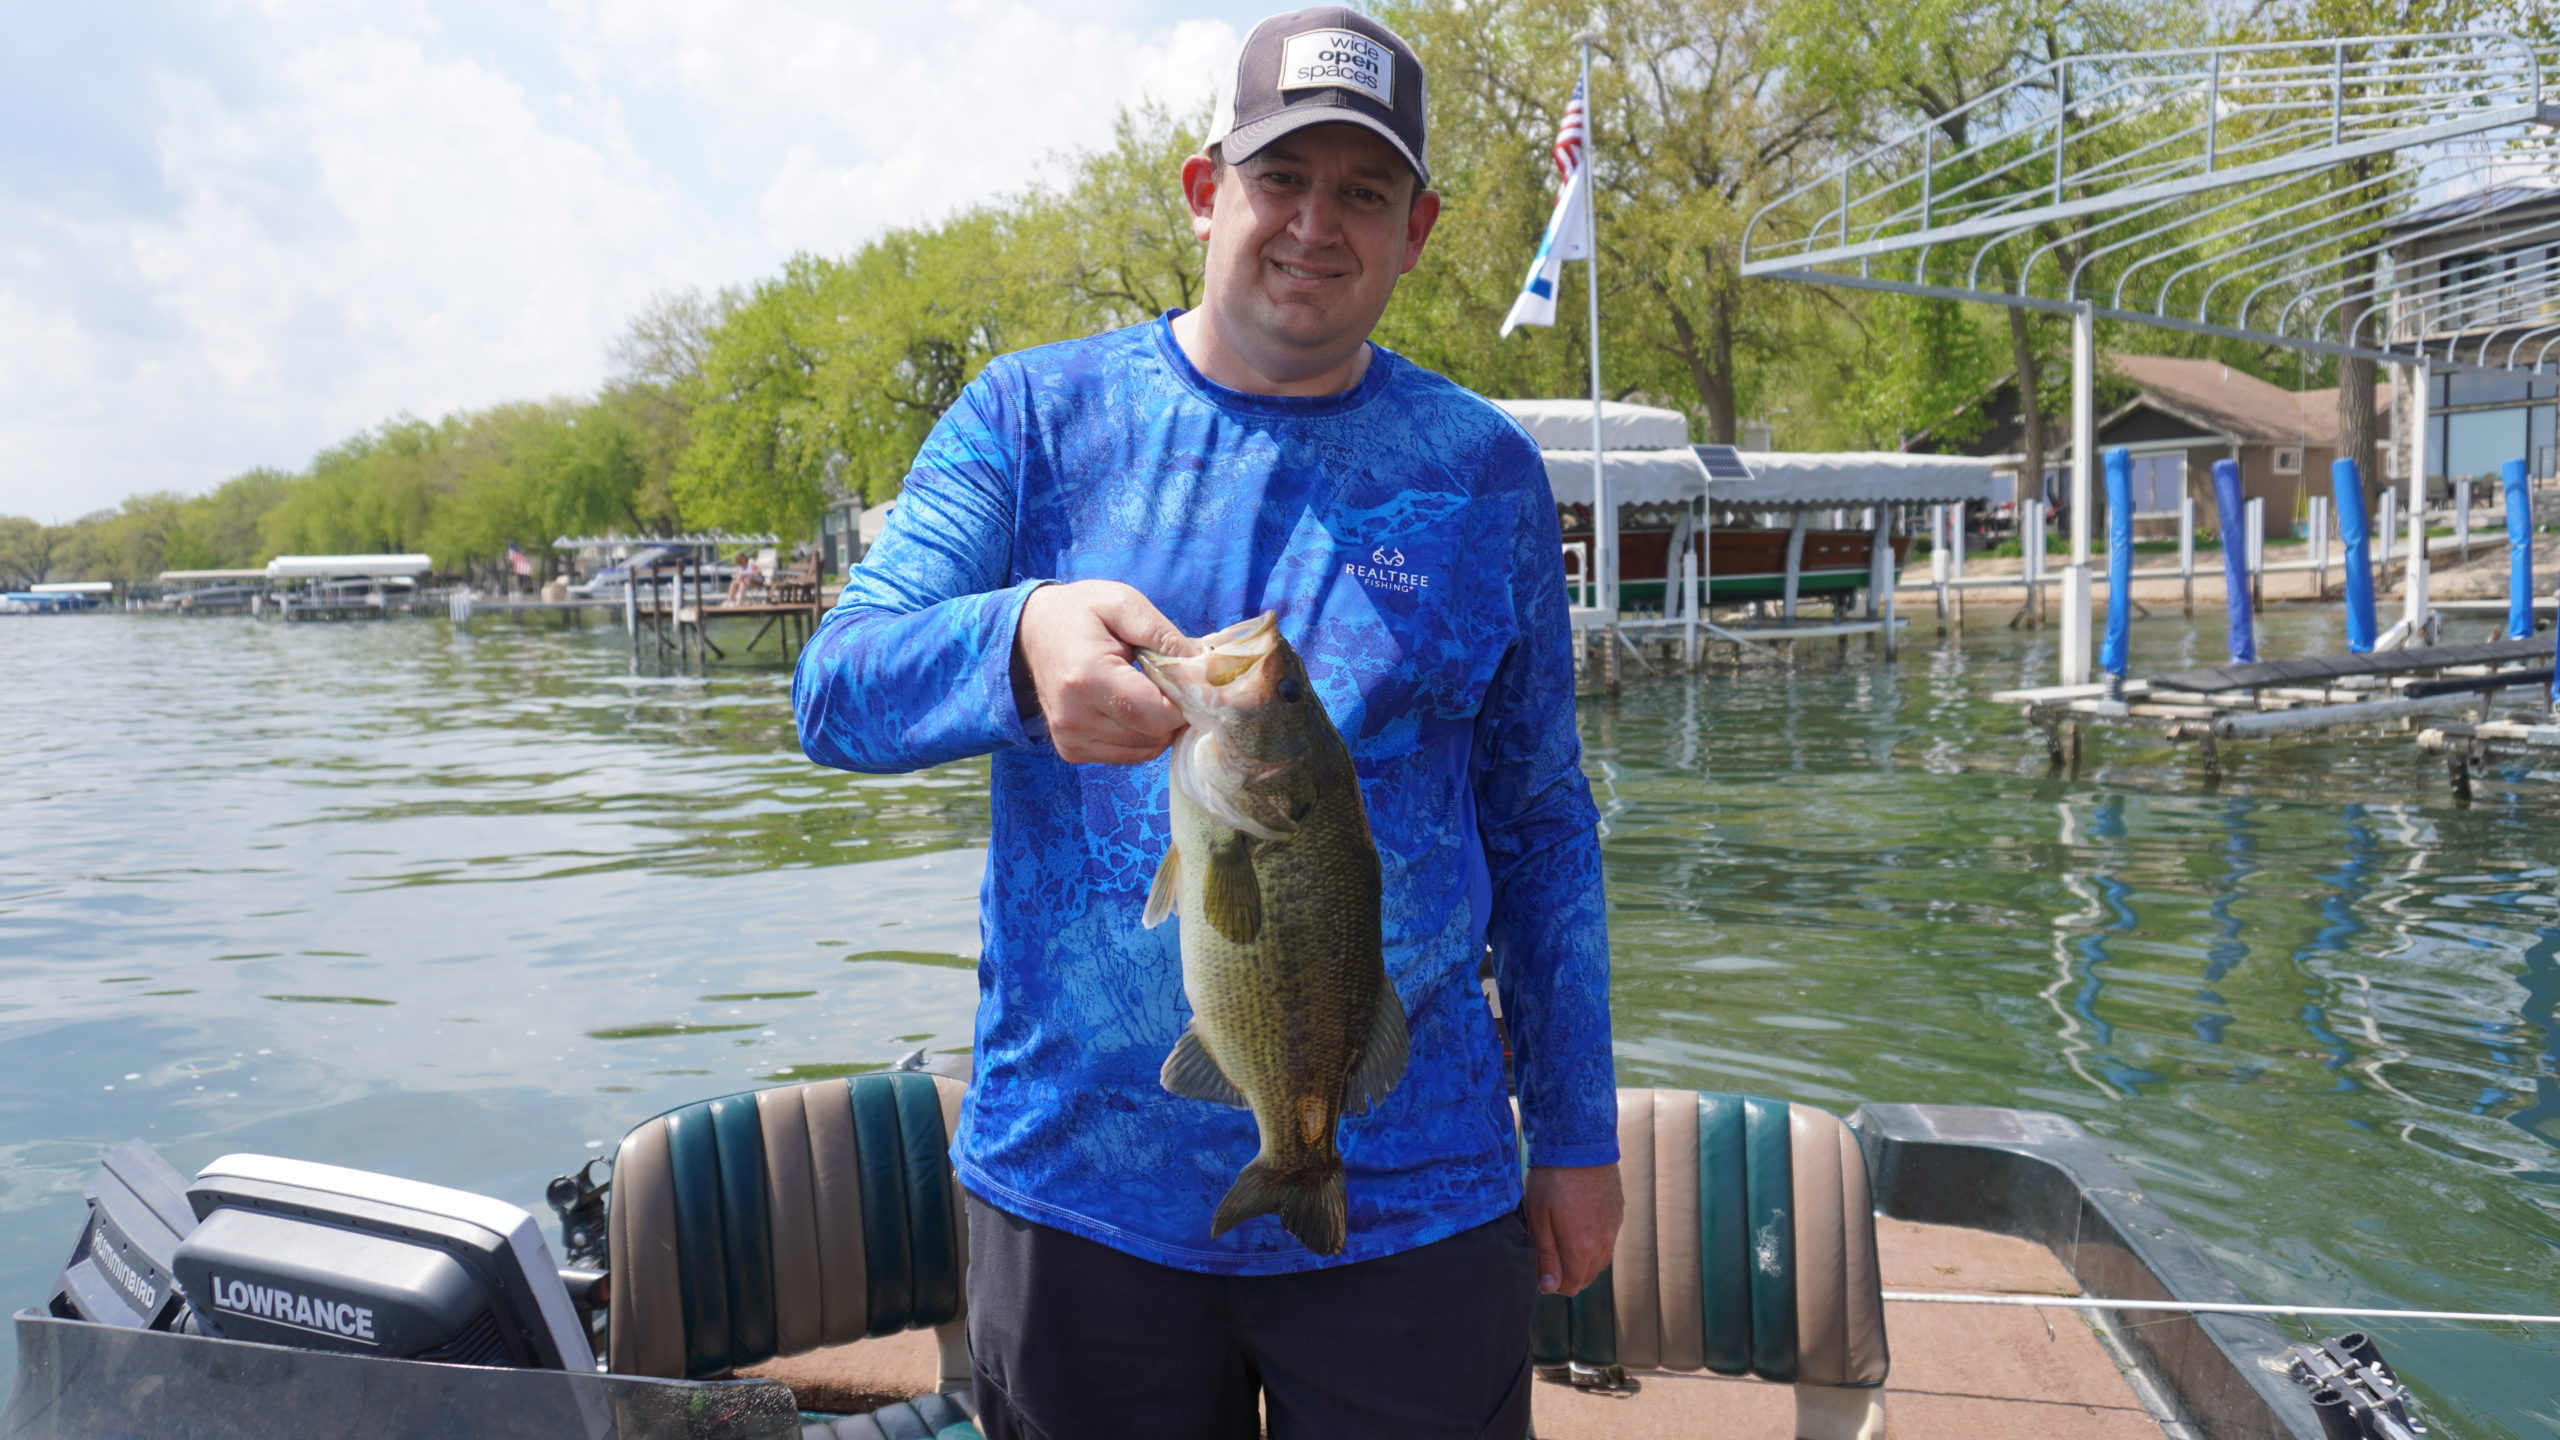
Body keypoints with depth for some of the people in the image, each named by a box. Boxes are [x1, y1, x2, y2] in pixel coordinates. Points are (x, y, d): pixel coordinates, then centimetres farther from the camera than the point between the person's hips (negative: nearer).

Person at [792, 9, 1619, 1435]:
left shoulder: (1483, 471, 3)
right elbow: (834, 693, -11)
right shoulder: (1036, 414, -1)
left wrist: (1579, 1135, 8)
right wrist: (1019, 645, -34)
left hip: (1410, 1198, 1)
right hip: (1078, 1187, 0)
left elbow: (1540, 821, 8)